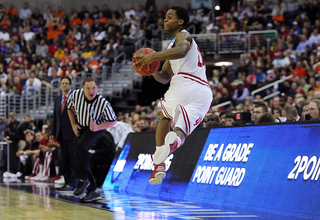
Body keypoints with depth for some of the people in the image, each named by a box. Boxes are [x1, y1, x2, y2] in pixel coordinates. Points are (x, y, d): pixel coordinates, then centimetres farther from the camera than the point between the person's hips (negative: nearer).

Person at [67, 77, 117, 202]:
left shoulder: (103, 103, -27)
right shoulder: (75, 95, -18)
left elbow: (113, 121, -14)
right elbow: (69, 108, 5)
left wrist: (98, 127, -28)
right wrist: (73, 124, -2)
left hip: (96, 128, -4)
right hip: (81, 127, 5)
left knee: (81, 145, -31)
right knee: (81, 158, -2)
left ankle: (83, 179, -18)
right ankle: (92, 191, 4)